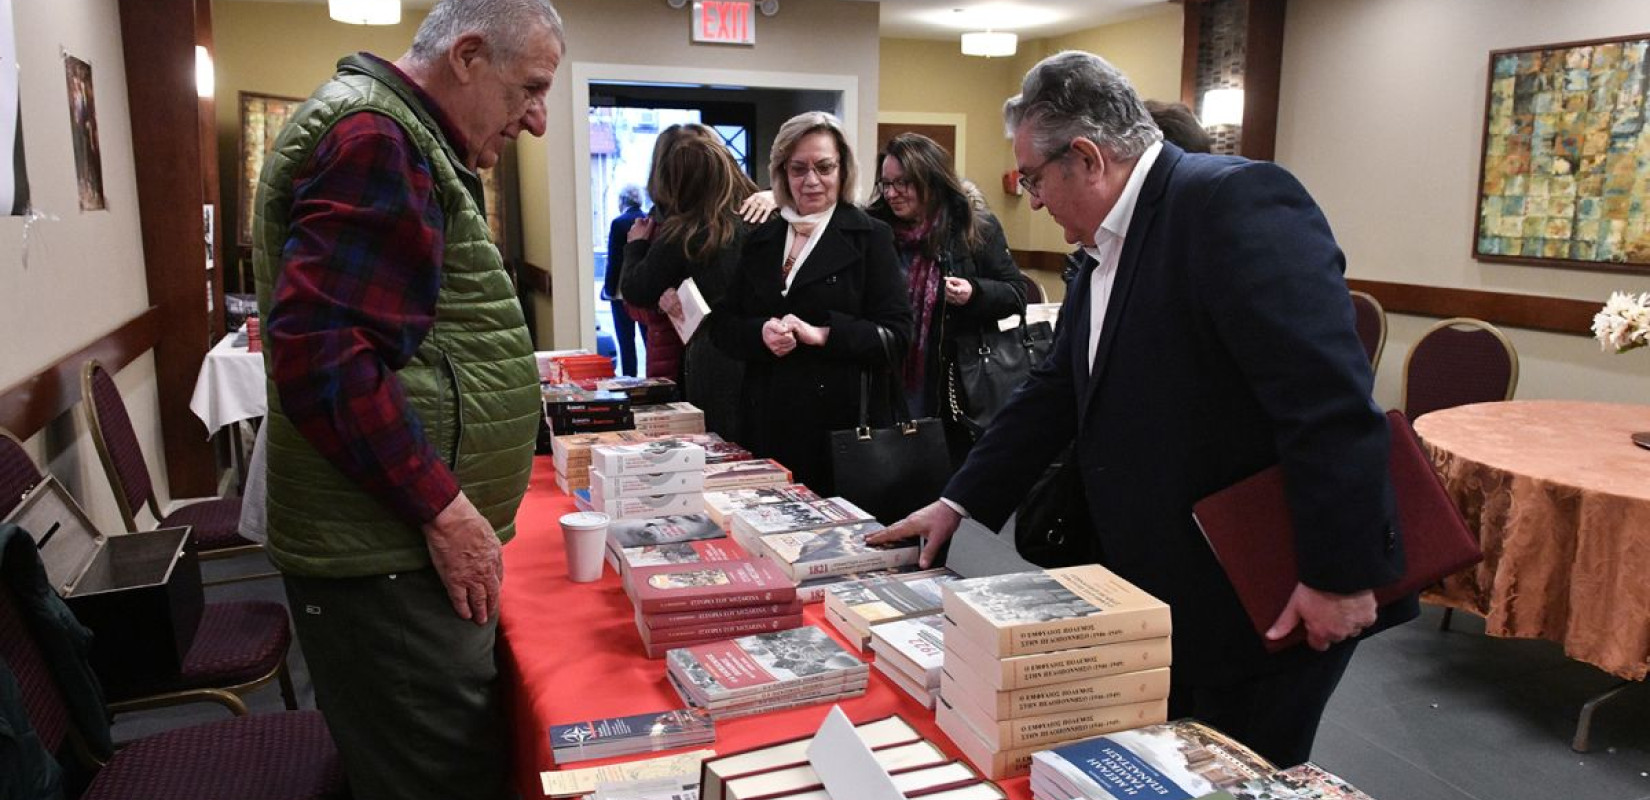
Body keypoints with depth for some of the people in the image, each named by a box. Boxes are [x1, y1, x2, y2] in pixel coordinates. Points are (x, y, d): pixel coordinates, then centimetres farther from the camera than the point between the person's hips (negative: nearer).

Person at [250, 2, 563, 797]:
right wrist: (442, 507, -18)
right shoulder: (373, 135, -15)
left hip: (407, 544, 10)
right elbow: (321, 354, -24)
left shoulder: (408, 139, 18)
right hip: (388, 560, -10)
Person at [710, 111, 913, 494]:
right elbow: (722, 324, 11)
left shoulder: (869, 236, 1)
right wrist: (761, 333, -10)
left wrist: (823, 335, -18)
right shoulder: (761, 239, 13)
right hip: (769, 423, 4)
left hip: (843, 421, -3)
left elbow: (897, 332, -6)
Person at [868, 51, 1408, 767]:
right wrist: (958, 501, 14)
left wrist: (1341, 574, -23)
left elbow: (1330, 398, -25)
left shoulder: (1234, 201, -19)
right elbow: (1054, 393, 16)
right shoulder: (1106, 253, 10)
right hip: (1163, 593, 9)